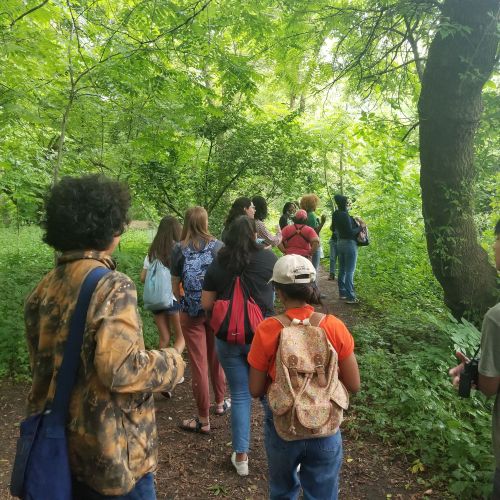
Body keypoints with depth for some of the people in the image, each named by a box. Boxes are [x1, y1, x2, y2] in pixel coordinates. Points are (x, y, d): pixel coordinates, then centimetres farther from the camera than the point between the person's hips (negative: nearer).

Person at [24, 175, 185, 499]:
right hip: (109, 443, -7)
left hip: (62, 436, 7)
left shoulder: (46, 287, 2)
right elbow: (120, 370, -29)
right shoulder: (113, 286, -22)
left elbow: (42, 361, 10)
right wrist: (171, 362, -14)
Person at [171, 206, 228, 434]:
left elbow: (175, 286, -2)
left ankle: (203, 419, 15)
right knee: (216, 357, 20)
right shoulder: (218, 246, -5)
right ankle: (220, 402, 38)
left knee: (198, 363, 6)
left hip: (192, 312, -2)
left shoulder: (179, 249, -7)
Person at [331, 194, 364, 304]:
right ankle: (350, 297, -5)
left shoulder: (336, 215, 6)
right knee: (350, 271, -6)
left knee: (342, 270, 16)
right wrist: (360, 227, -9)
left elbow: (334, 229, 19)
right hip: (349, 243, -9)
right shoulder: (345, 215, -20)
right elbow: (350, 232, -21)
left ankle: (342, 293, 25)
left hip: (340, 242, 9)